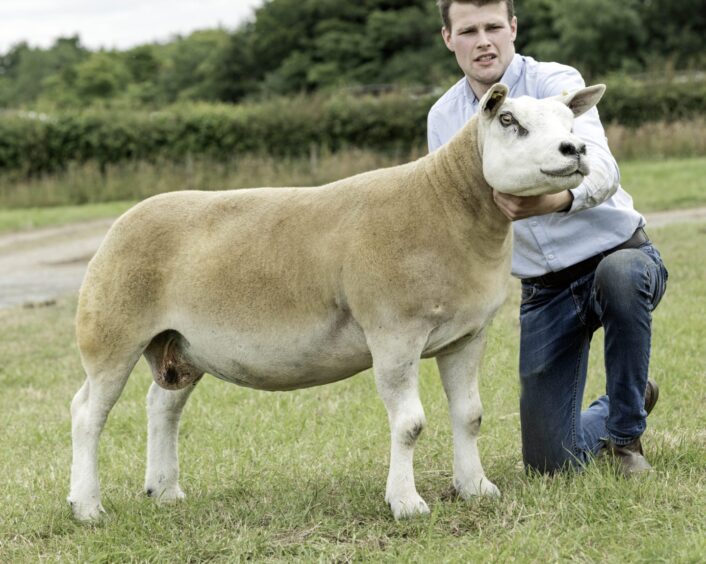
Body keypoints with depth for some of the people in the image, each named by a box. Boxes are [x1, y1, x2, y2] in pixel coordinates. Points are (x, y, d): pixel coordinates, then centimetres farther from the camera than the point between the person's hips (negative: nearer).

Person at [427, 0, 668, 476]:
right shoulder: (443, 118, 1)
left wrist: (555, 200, -55)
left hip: (617, 253, -4)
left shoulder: (555, 83, -15)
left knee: (620, 276, -42)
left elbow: (602, 169, -33)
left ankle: (625, 435, -18)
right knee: (550, 460, -2)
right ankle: (629, 401, 33)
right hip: (545, 289, 4)